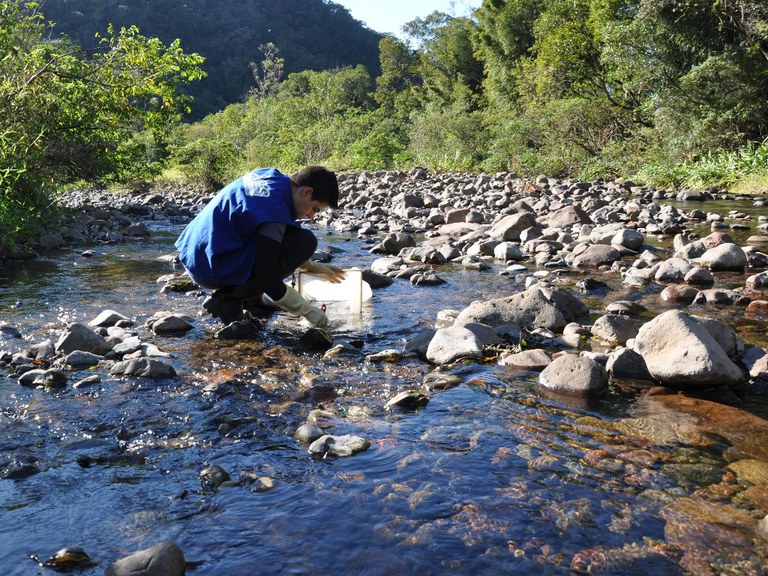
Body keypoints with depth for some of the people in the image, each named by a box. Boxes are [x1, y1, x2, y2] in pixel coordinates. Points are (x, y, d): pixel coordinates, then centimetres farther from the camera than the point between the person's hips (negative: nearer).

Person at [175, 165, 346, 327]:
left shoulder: (272, 177, 6)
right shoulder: (274, 209, -23)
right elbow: (266, 278, -22)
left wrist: (312, 266, 18)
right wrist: (307, 310, -12)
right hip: (211, 270, -10)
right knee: (305, 242, -14)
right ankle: (228, 299, -9)